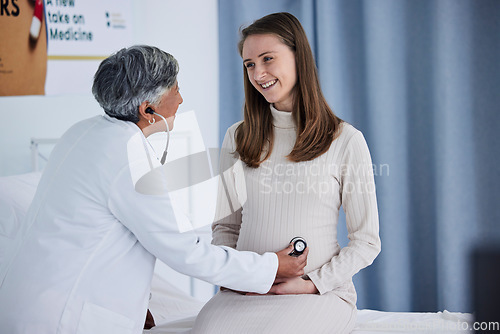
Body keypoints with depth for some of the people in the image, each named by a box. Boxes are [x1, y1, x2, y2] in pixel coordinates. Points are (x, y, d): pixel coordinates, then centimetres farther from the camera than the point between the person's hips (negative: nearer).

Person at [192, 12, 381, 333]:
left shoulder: (346, 141, 1)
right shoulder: (238, 138, 14)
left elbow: (366, 241, 4)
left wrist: (312, 282, -9)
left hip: (321, 292, -2)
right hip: (245, 291, 2)